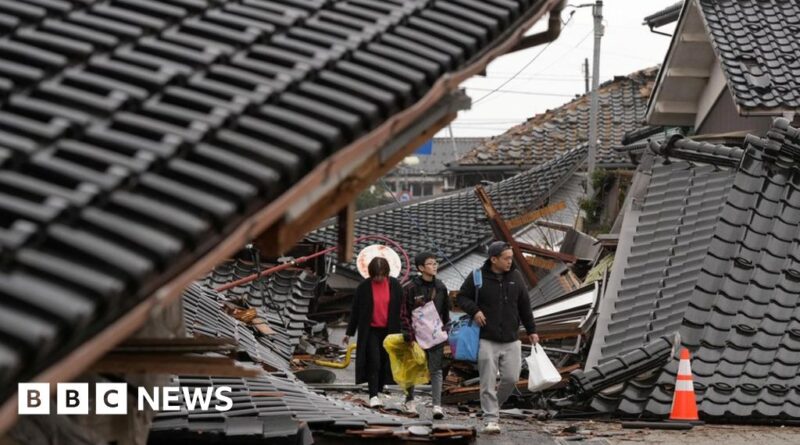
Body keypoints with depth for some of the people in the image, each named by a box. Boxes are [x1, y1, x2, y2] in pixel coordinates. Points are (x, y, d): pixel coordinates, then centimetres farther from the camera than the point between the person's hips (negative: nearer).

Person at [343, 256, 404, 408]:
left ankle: (378, 389, 24)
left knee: (385, 361, 9)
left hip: (389, 330, 3)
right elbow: (355, 310, 1)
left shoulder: (395, 285, -1)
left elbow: (400, 309, 6)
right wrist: (349, 333, 2)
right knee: (374, 362, -11)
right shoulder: (364, 287, -5)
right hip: (370, 330, -2)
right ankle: (373, 395, -14)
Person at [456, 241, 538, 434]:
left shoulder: (515, 277, 6)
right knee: (488, 381, -5)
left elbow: (524, 306, 13)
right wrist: (474, 310, -12)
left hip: (511, 340, 3)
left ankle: (495, 405, 25)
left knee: (511, 378, 0)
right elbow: (461, 297, 6)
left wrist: (531, 330, 15)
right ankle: (491, 419, -1)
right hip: (487, 340, -3)